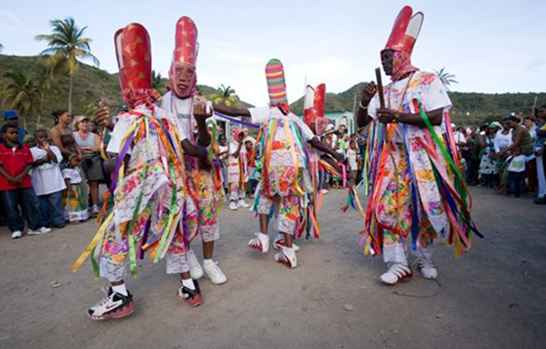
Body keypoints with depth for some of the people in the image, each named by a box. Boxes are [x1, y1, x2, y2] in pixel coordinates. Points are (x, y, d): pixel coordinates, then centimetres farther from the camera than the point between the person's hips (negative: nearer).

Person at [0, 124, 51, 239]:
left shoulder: (25, 148, 8)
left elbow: (29, 164, 5)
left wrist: (22, 176, -10)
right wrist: (10, 178, -15)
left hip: (25, 182, 2)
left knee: (32, 204, 4)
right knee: (11, 208, 5)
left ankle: (35, 227, 14)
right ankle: (16, 229, 17)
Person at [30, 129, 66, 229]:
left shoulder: (54, 148, 7)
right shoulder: (32, 150, 7)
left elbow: (57, 160, -9)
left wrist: (47, 149, -12)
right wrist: (43, 160, -15)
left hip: (54, 182, -1)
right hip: (40, 183, 1)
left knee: (56, 203, 1)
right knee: (42, 204, 7)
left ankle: (59, 221, 9)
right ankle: (45, 223, 17)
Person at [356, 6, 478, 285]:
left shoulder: (427, 81, 0)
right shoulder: (384, 92, 14)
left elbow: (436, 117, -12)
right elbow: (361, 122, 12)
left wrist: (397, 116, -20)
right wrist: (364, 102, -7)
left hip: (423, 157, -3)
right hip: (392, 158, 4)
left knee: (426, 208, 4)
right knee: (388, 207, -6)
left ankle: (425, 259, 23)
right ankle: (398, 263, 1)